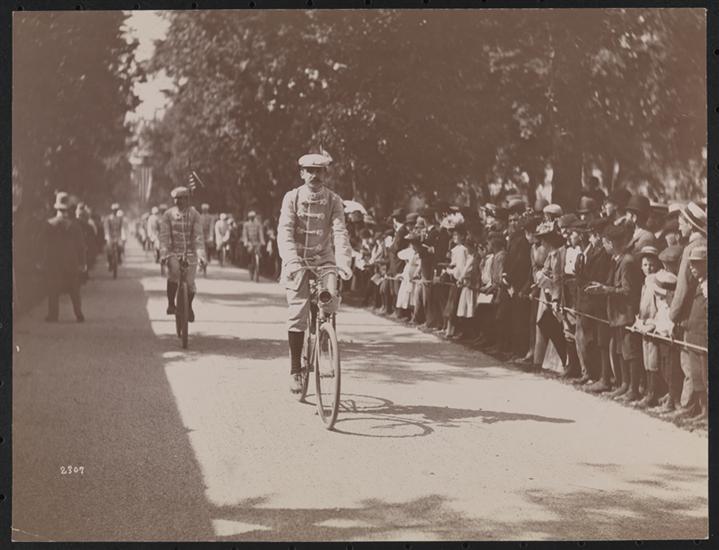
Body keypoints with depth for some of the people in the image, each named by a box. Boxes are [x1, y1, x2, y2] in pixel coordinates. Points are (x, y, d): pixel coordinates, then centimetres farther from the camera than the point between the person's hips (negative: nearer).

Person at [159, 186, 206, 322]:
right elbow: (164, 235, -4)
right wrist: (164, 253, -15)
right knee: (173, 271, -28)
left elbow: (198, 235, -5)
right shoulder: (168, 214, 1)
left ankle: (189, 307, 24)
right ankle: (171, 303, -11)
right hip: (174, 252, -1)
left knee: (190, 282, -3)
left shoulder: (194, 214, 2)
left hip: (190, 252, 1)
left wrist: (201, 254, -17)